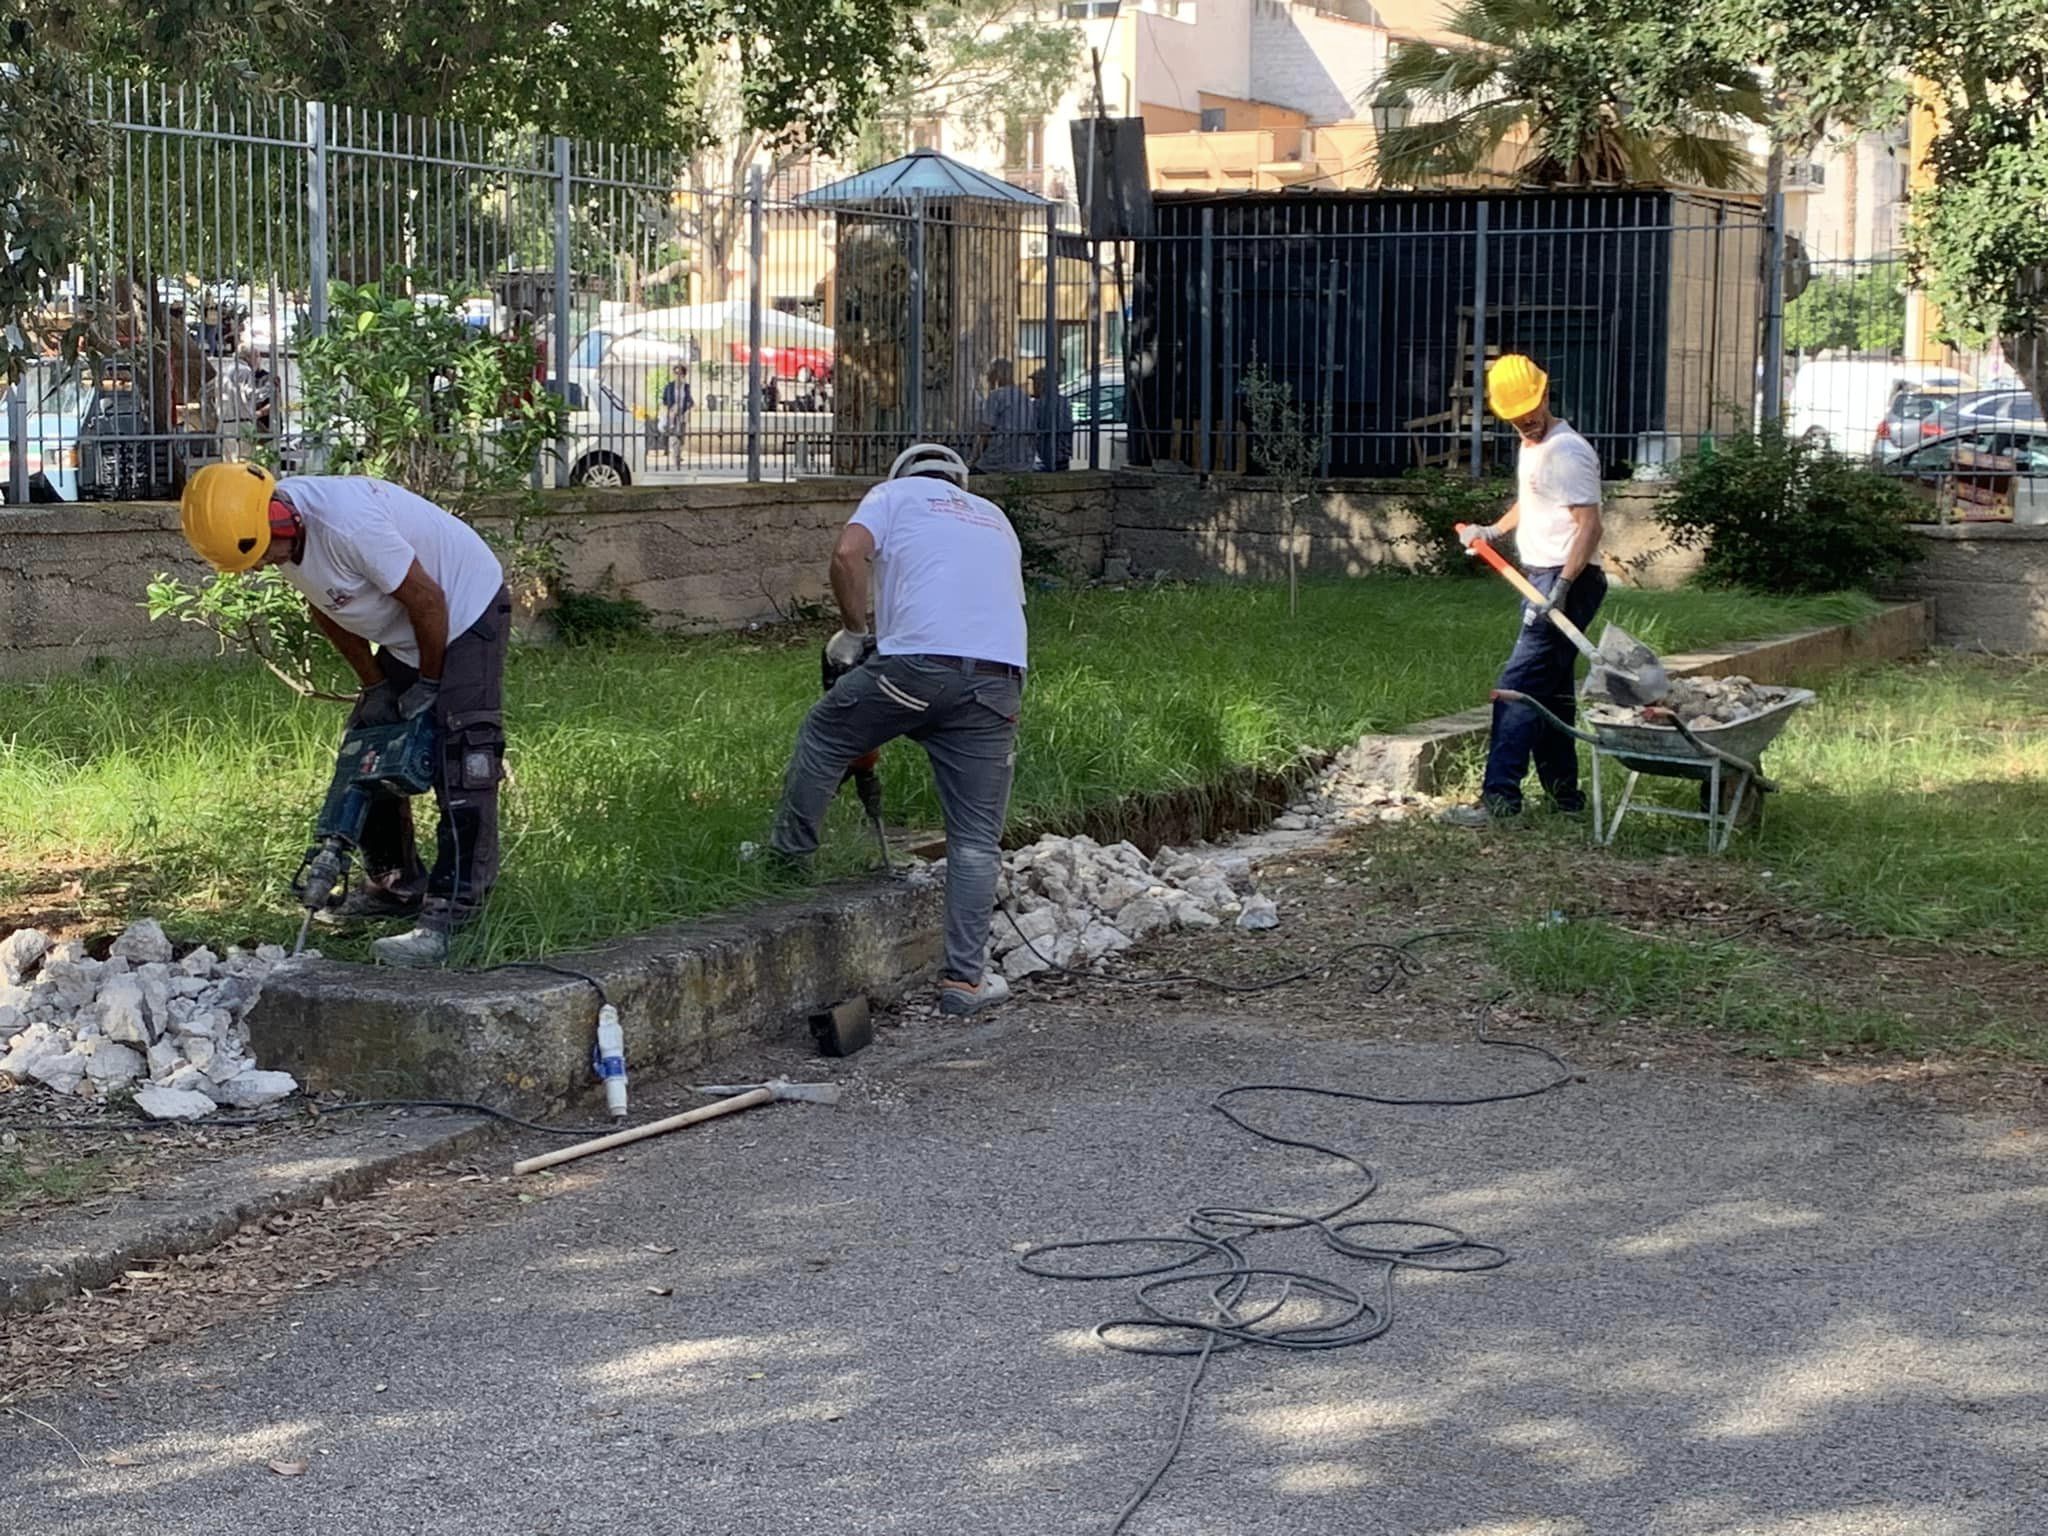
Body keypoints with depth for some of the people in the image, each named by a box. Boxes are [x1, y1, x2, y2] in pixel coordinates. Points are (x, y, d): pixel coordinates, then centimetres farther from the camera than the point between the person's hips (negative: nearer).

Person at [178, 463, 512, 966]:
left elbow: (427, 600, -27)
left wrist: (428, 684, -14)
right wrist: (374, 685, 6)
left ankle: (448, 917, -19)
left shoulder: (345, 523, -35)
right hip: (405, 637, 9)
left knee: (461, 766, -16)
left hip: (467, 614, -9)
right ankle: (395, 887, 24)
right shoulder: (276, 531, -7)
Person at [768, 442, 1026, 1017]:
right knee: (976, 840, 8)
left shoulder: (895, 494, 19)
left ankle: (790, 854, 31)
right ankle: (965, 978, 8)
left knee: (823, 734, 24)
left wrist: (855, 631, 14)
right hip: (999, 680, 4)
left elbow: (848, 554, 0)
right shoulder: (997, 521, 35)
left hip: (918, 661, -4)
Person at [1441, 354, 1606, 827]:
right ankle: (1564, 792, 21)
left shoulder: (1567, 452, -15)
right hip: (1543, 579, 10)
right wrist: (1493, 531, 19)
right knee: (1549, 691, 14)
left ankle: (1500, 797, -15)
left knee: (1518, 687, -14)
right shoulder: (1530, 446, 16)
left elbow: (1589, 526, -22)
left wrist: (1560, 589, -29)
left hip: (1569, 580, -10)